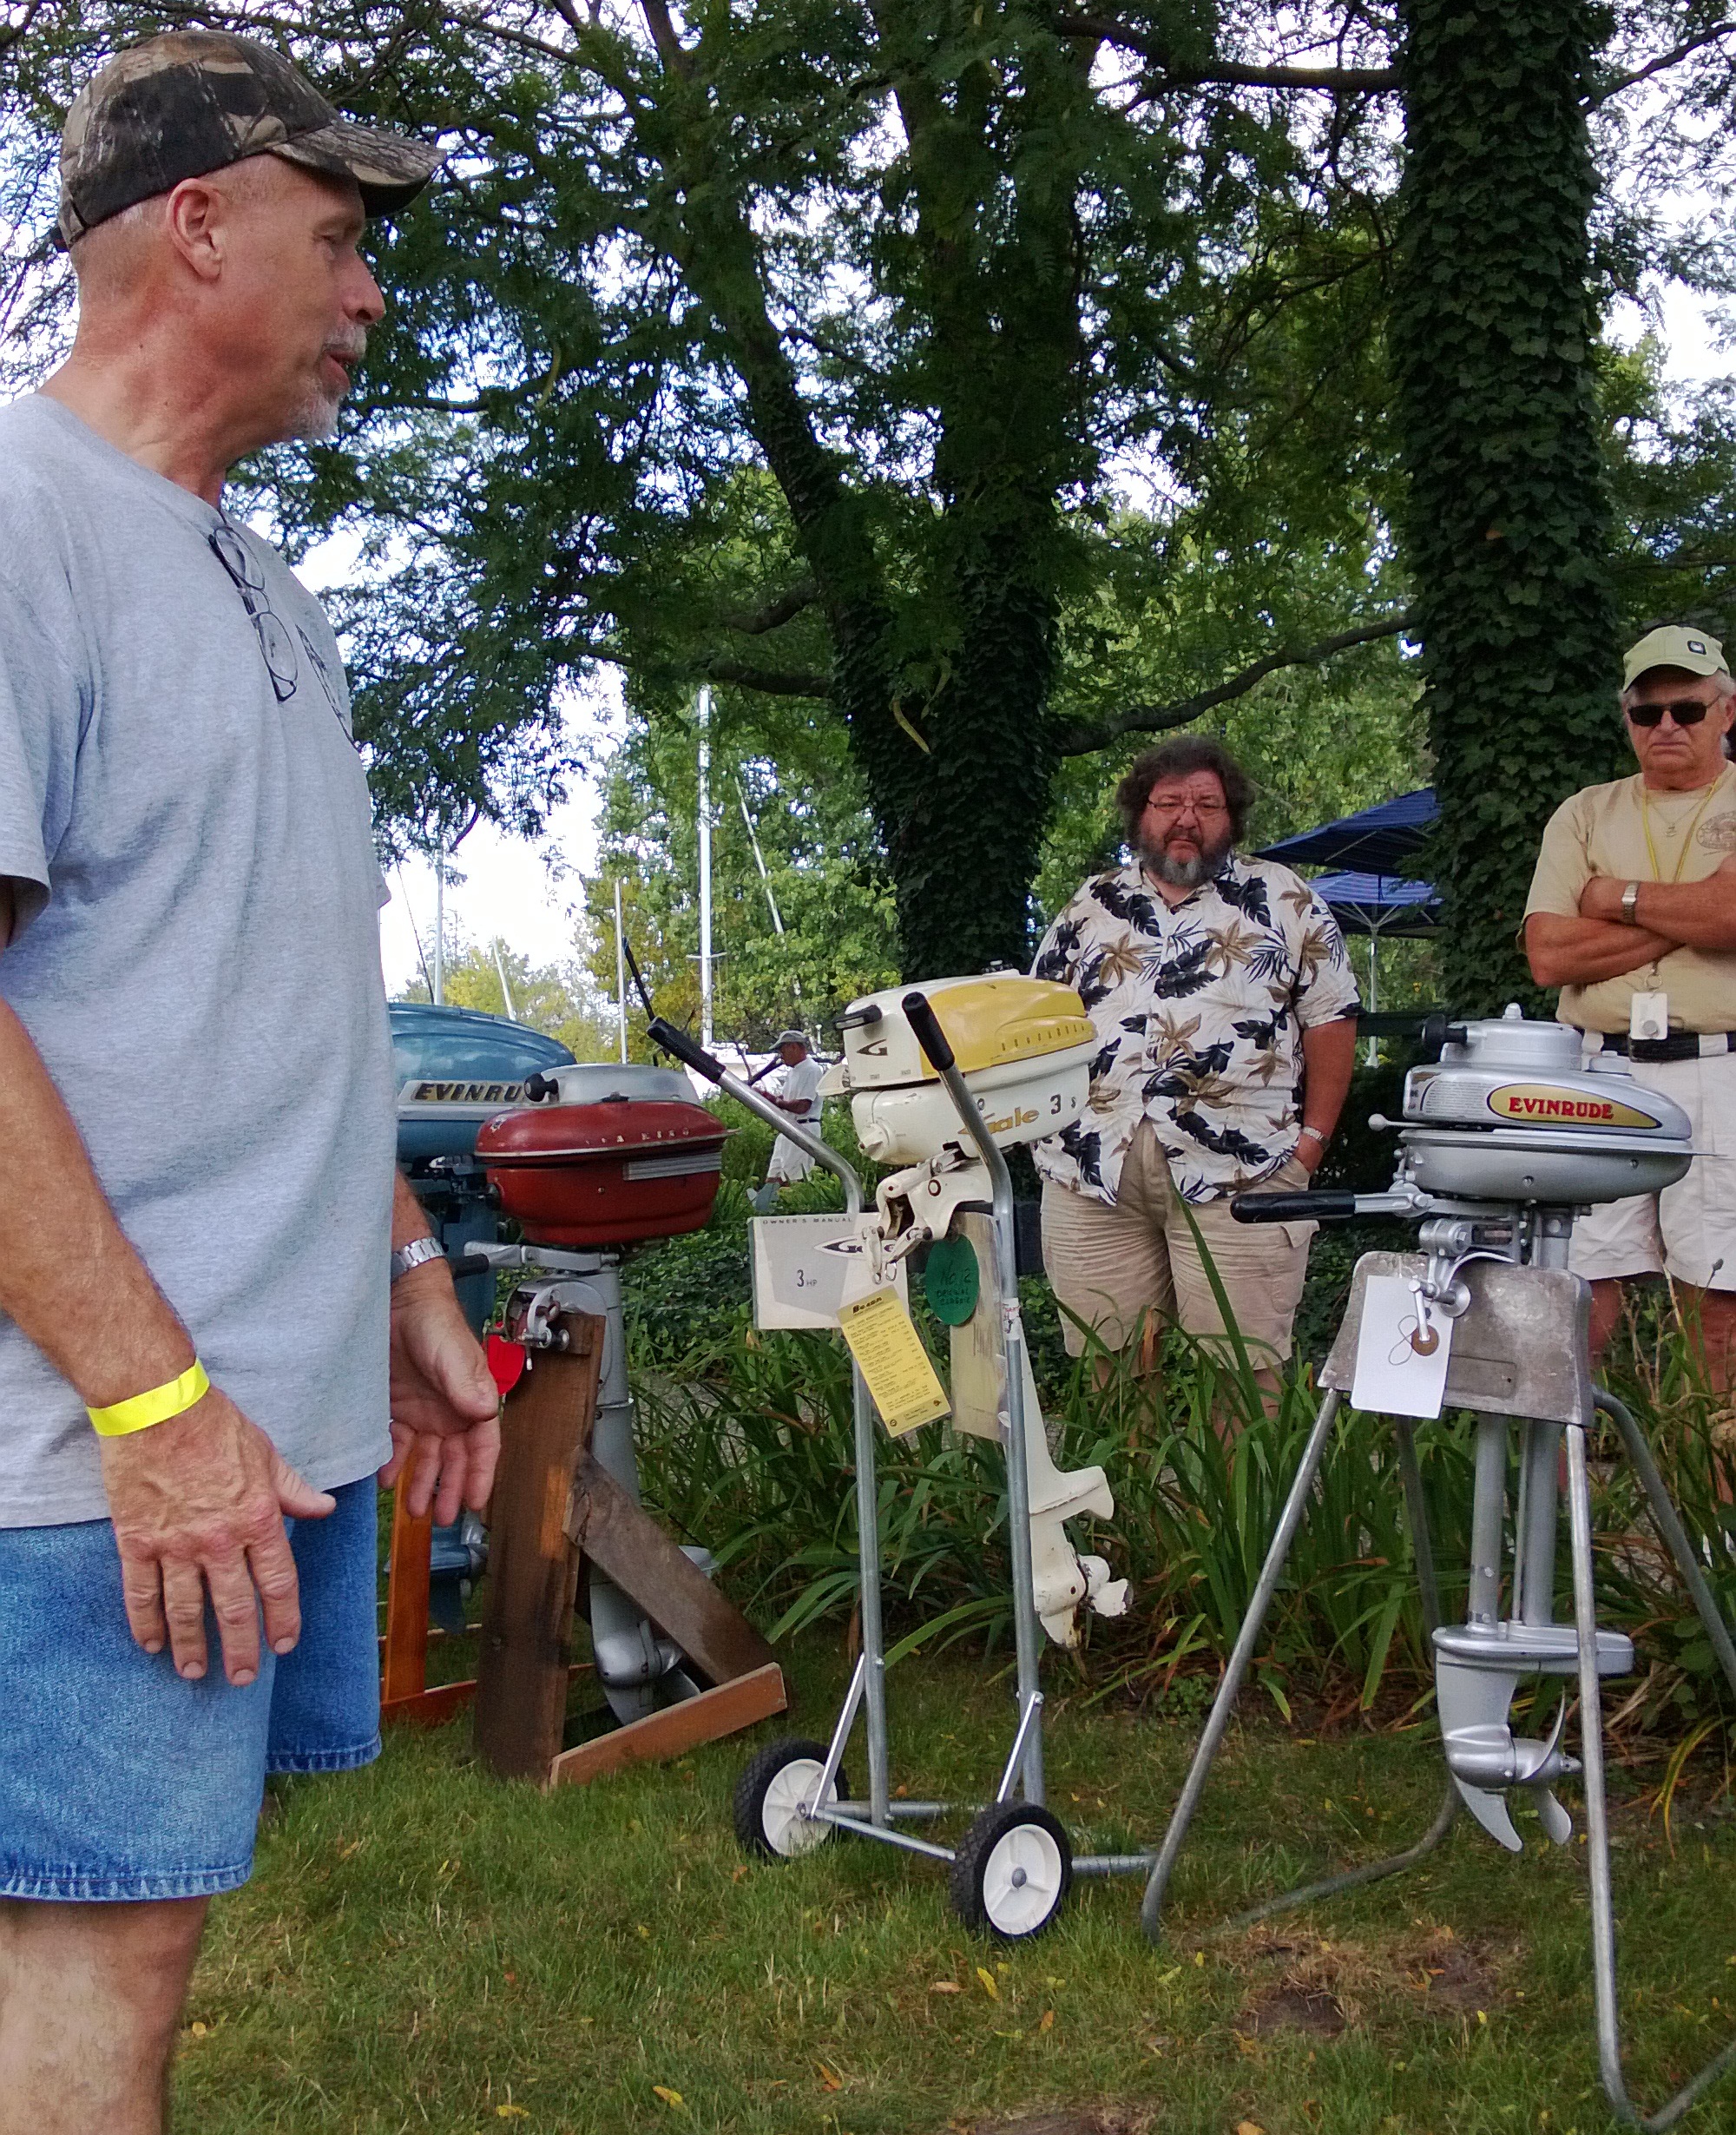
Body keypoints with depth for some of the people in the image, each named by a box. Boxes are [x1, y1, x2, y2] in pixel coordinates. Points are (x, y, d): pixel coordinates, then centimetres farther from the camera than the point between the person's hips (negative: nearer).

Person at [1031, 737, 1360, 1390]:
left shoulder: (1285, 901, 11)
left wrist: (1313, 1136, 0)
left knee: (1243, 1369, -5)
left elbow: (1331, 1018, 8)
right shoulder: (1091, 908, 18)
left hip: (1239, 1171, -3)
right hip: (1093, 1172, 3)